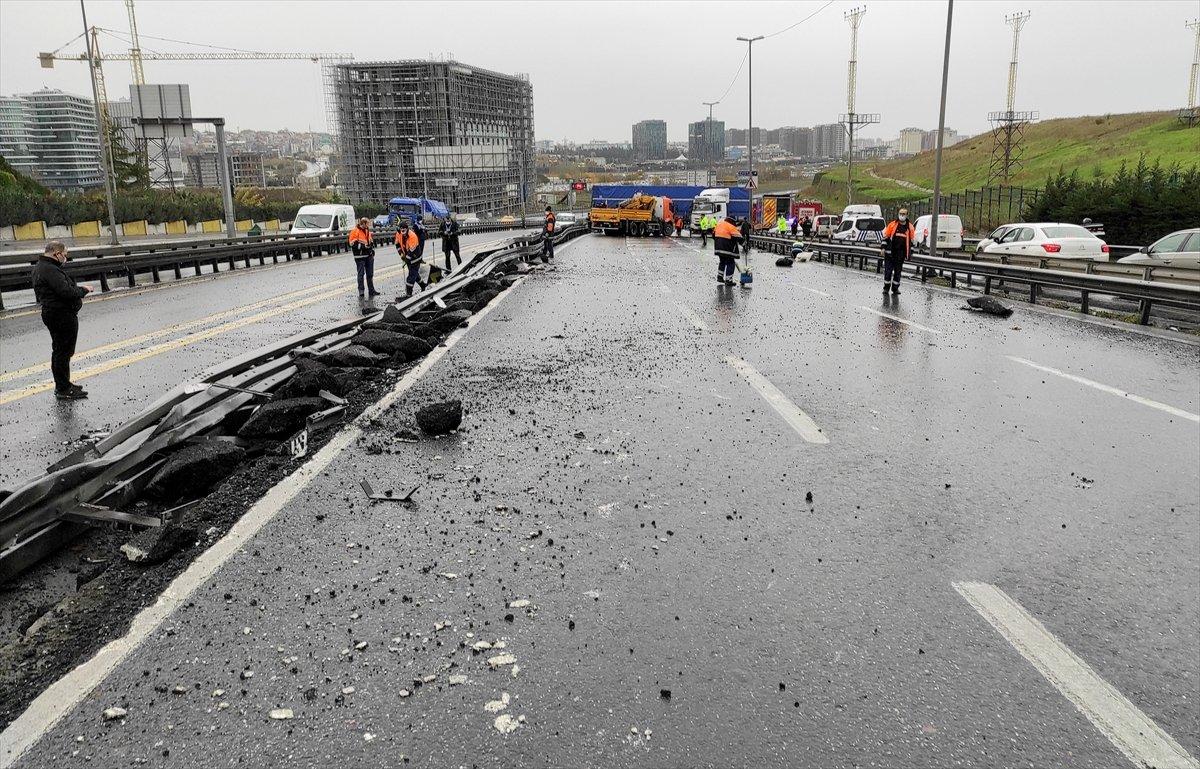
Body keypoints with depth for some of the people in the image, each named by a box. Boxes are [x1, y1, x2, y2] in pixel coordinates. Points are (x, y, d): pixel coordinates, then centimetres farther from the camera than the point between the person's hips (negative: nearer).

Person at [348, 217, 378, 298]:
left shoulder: (367, 231, 14)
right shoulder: (355, 231, -9)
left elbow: (371, 242, 25)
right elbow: (353, 244, -15)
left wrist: (372, 250, 11)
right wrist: (364, 246, -20)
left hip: (369, 255, 7)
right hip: (360, 256, -7)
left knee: (370, 274, 11)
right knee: (361, 274, -3)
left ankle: (371, 290, 19)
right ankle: (361, 291, 3)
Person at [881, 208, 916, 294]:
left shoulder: (910, 227, 7)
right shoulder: (892, 224, 1)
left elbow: (911, 240, 11)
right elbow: (886, 236, 3)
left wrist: (910, 252, 7)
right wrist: (883, 247, -3)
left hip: (901, 253, 2)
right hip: (890, 252, -2)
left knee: (898, 270, 6)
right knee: (888, 269, -2)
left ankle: (895, 288, 14)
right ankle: (886, 287, 7)